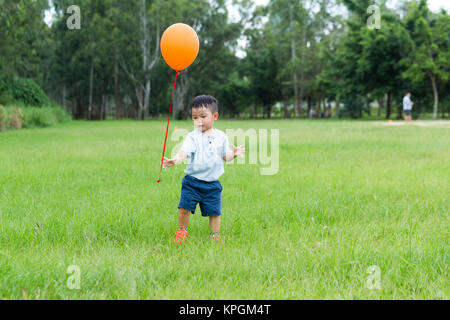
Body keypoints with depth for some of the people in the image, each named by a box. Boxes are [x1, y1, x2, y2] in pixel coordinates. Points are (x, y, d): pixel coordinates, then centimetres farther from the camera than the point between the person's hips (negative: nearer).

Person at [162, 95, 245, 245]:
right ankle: (182, 231, 17)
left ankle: (215, 235, 22)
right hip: (192, 181, -1)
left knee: (214, 212, 4)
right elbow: (184, 151, -20)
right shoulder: (192, 137, -5)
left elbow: (225, 156, 8)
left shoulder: (221, 136, 3)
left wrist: (233, 154, -14)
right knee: (184, 208, -5)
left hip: (212, 183, 1)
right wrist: (175, 160, -39)